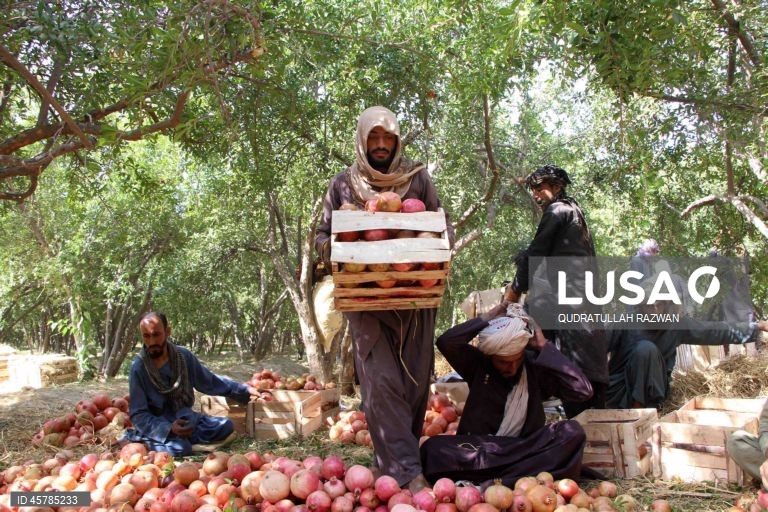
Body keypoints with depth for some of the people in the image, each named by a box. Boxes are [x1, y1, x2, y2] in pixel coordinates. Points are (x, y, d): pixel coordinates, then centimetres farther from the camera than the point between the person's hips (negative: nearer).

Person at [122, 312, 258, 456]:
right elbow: (138, 414, -15)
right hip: (158, 426, -5)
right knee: (180, 448, -33)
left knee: (226, 427, -10)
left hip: (185, 419, 5)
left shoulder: (183, 356, -5)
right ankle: (140, 439, -8)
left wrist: (244, 390, 6)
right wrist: (169, 428, -31)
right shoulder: (138, 368, -15)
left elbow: (210, 381, 9)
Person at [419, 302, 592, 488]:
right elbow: (445, 342, -17)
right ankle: (526, 477, -33)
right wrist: (486, 319, -12)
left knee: (573, 431, -26)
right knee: (432, 450, -30)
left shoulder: (536, 366, 0)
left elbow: (583, 390, -12)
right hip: (477, 449, -1)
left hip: (525, 450, 1)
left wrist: (545, 348, -11)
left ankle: (493, 483, -36)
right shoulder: (477, 363, 1)